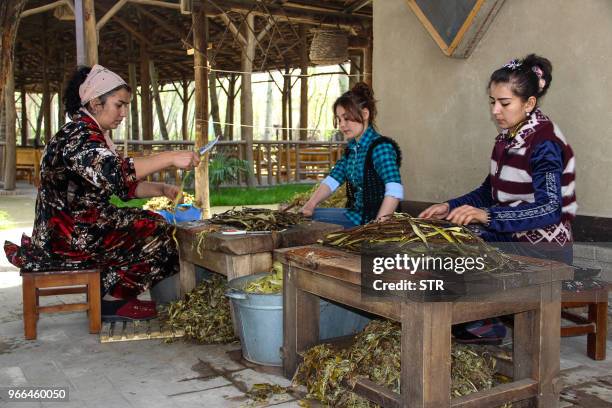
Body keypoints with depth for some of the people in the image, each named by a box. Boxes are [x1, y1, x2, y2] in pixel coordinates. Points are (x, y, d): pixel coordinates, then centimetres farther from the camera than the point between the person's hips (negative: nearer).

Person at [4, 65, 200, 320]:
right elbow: (115, 173, -35)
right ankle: (114, 301, -2)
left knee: (154, 224, 7)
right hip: (65, 234, -10)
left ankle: (114, 296, 9)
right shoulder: (77, 136, -18)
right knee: (154, 233, -13)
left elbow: (125, 186, 14)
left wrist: (160, 189, -1)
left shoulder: (95, 135, 15)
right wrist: (170, 158, -34)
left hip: (81, 226, 10)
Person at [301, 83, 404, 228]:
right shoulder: (351, 148, 10)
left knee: (314, 221, -15)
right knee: (304, 216, 14)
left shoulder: (380, 147, -18)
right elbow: (332, 180, 7)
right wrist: (310, 204, -10)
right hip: (356, 213, 8)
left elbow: (394, 191, -31)